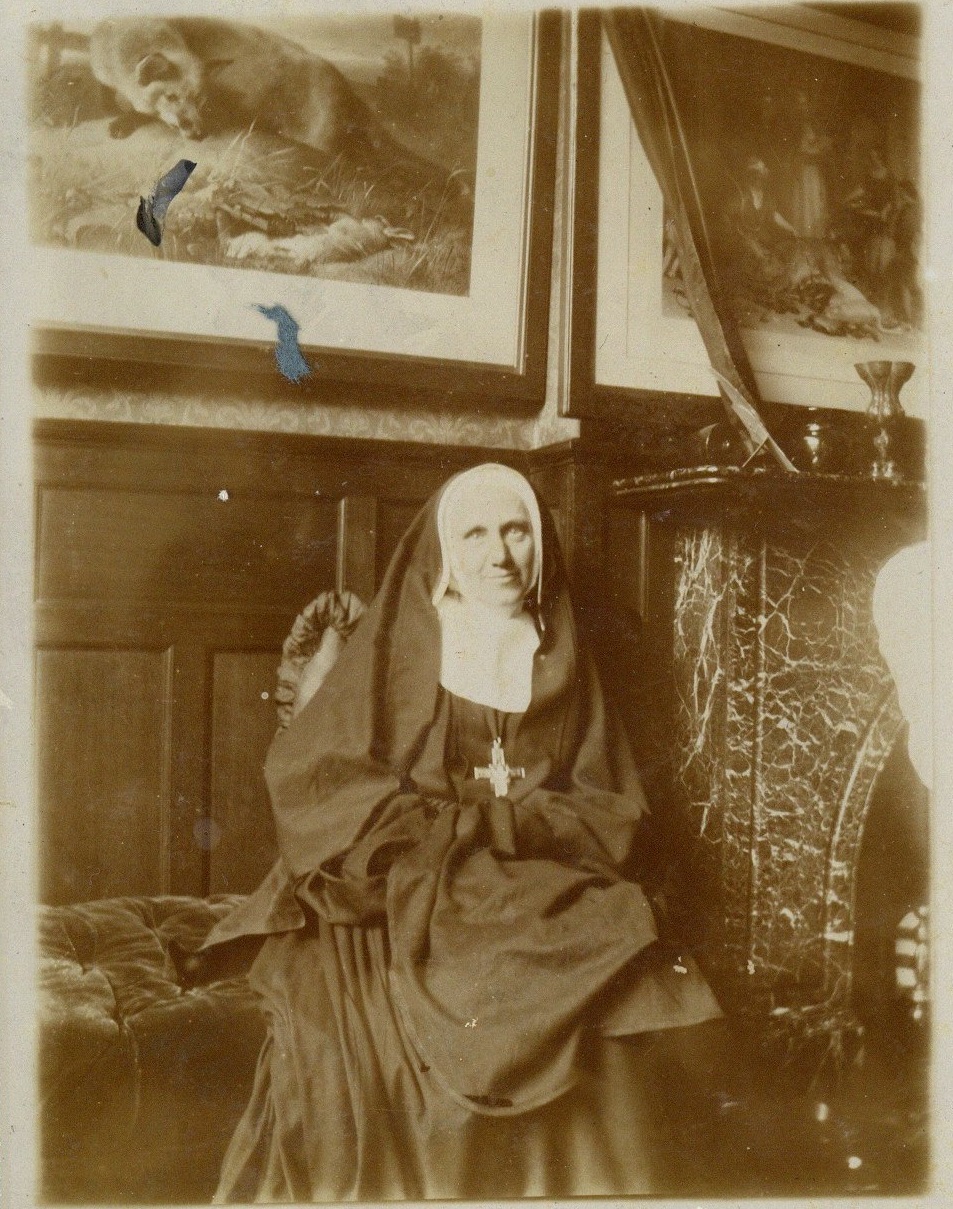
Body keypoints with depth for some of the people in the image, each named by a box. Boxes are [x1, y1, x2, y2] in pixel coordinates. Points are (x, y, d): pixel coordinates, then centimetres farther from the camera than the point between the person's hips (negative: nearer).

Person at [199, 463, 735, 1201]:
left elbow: (615, 816, 7)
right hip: (401, 897, -2)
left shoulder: (564, 666, 13)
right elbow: (307, 778, -3)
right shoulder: (397, 648, 6)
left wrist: (498, 822, -10)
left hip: (541, 909, 2)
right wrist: (456, 825, -11)